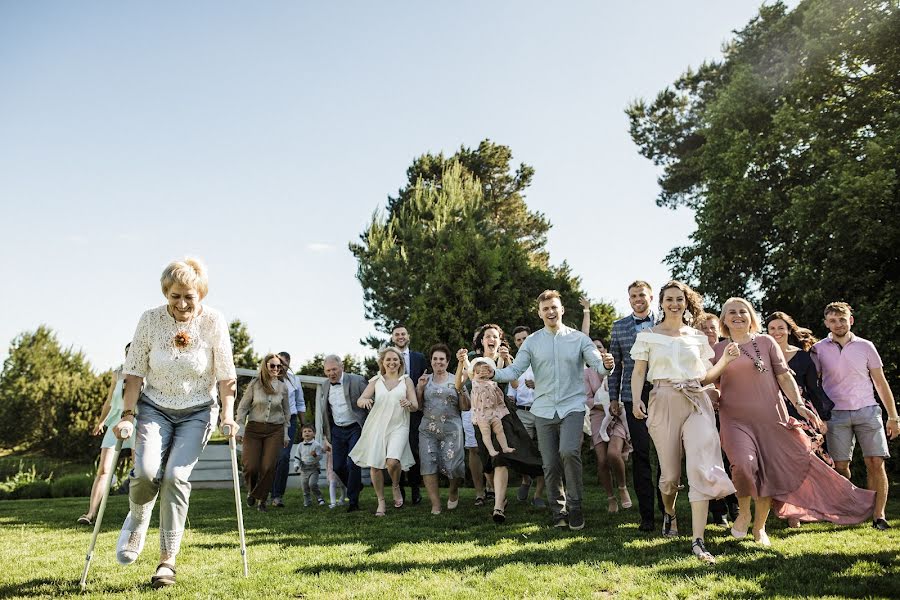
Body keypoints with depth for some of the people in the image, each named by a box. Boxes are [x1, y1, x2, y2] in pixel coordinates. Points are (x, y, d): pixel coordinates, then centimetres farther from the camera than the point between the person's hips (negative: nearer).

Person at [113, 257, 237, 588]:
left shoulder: (214, 321, -12)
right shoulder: (150, 320, -10)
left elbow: (226, 374, -8)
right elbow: (134, 371, -4)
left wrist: (228, 415, -14)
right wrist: (128, 415, -8)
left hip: (197, 412, -1)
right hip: (155, 408, 1)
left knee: (175, 475, -15)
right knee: (146, 470, -19)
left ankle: (167, 561, -1)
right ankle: (136, 520, 17)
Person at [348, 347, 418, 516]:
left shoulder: (406, 380, 8)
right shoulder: (376, 380, 10)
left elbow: (416, 406, 5)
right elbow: (359, 400, 2)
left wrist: (409, 404, -19)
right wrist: (364, 401, -22)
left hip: (398, 426, -2)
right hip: (376, 426, 2)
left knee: (392, 461, -22)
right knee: (375, 465, -2)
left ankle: (396, 487, 10)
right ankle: (381, 501, 19)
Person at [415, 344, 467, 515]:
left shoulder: (455, 380, 7)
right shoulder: (425, 379, 12)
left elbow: (465, 407, 5)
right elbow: (418, 406, 12)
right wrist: (419, 388, -2)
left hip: (451, 430, -2)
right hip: (428, 430, 2)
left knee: (452, 466, -10)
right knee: (428, 465, -7)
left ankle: (453, 492, 22)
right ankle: (435, 505, 2)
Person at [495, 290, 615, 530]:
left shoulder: (579, 338, 3)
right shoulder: (532, 342, 5)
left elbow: (597, 364, -4)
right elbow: (514, 371, -1)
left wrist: (606, 365, -29)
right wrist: (494, 373, -21)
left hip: (572, 406, -2)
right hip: (543, 410, 2)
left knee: (569, 451, -23)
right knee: (550, 465, 5)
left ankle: (575, 506, -4)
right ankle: (558, 512, 23)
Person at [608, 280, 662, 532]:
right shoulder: (619, 326, 9)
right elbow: (615, 364, 11)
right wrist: (613, 397, 6)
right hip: (634, 397, 1)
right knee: (641, 455, 2)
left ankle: (666, 509, 18)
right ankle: (646, 514, 9)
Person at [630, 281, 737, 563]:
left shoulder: (698, 337, 14)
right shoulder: (648, 335, 7)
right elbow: (638, 372, 2)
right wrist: (636, 400, -11)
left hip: (697, 402, 2)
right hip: (663, 403, -2)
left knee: (703, 468, -14)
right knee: (670, 473, 4)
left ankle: (698, 540, -13)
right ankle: (669, 513, 38)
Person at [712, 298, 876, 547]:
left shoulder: (766, 342, 8)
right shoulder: (718, 349, 8)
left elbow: (784, 376, 7)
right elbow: (710, 384, 11)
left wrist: (799, 404, -3)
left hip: (770, 417, 2)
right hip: (735, 419, -1)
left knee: (770, 472, 3)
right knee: (743, 463, -24)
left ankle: (759, 526, 24)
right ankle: (743, 513, 4)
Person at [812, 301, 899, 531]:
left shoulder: (865, 346, 7)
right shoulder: (819, 349, 5)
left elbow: (880, 383, 10)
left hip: (867, 411, 0)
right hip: (836, 415, 0)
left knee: (876, 463, -7)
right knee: (840, 466, -1)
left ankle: (879, 516, -1)